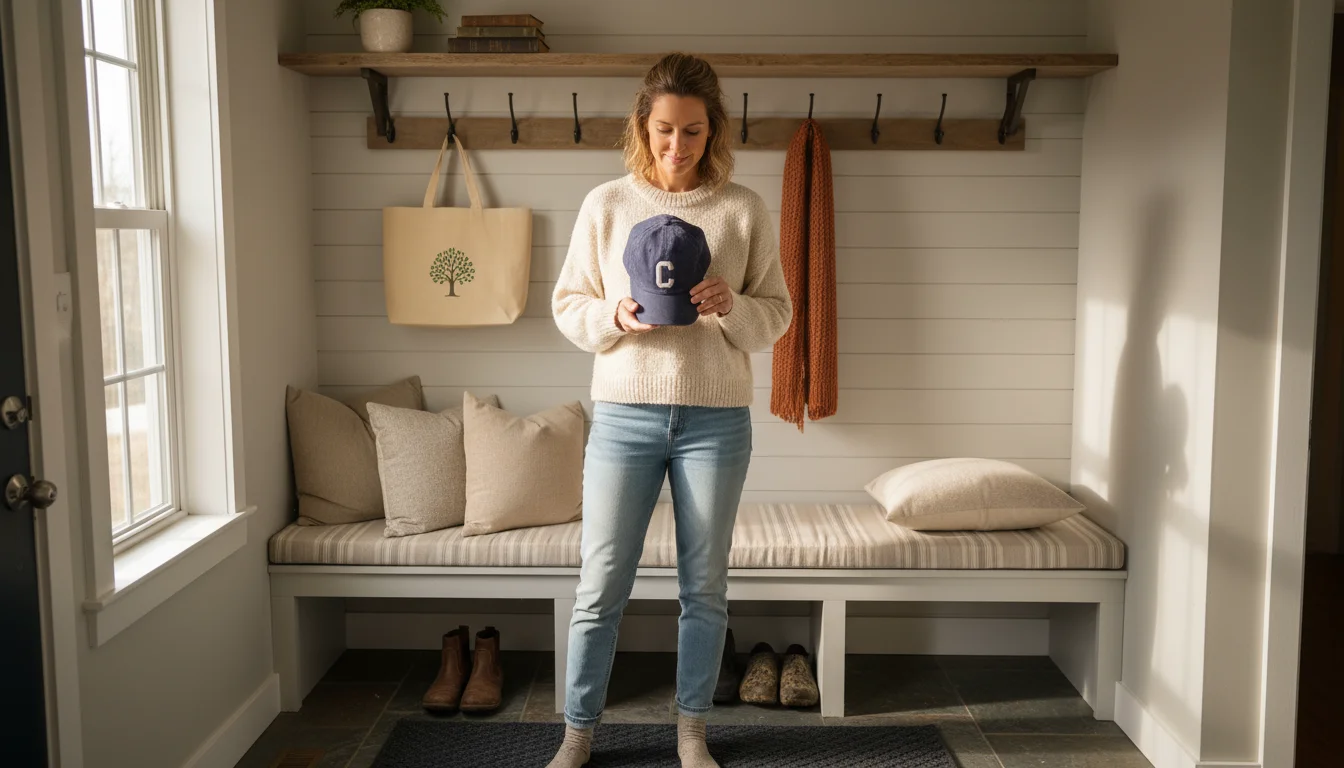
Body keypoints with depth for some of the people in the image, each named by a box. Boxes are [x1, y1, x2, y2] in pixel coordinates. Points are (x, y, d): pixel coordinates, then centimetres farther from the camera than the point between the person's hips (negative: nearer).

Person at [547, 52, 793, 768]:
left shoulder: (744, 209, 1)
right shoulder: (605, 204, 1)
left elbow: (777, 312, 4)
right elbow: (567, 304, 5)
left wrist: (732, 307, -17)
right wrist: (614, 316, -15)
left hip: (716, 420, 1)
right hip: (624, 414, 0)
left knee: (705, 586, 11)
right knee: (600, 586, 4)